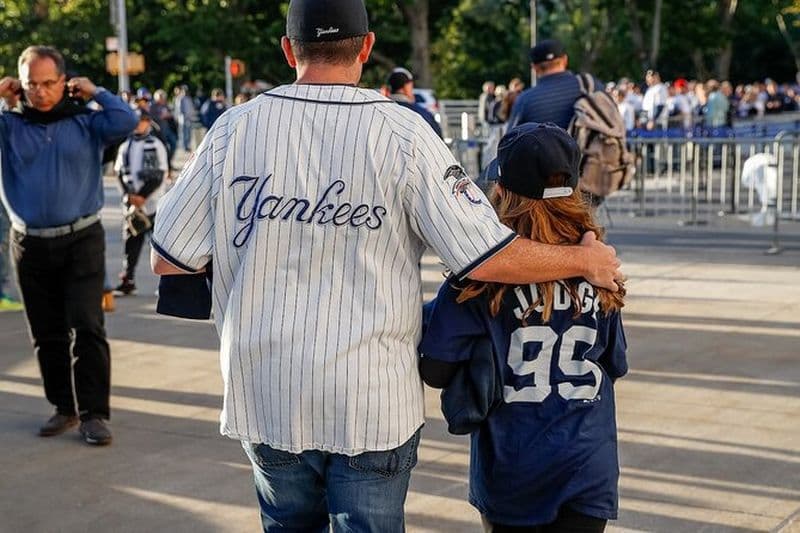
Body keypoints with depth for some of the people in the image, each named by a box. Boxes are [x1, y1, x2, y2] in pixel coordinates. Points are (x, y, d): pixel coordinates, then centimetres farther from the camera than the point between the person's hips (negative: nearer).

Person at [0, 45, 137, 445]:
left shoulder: (85, 122, 0)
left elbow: (126, 121, -14)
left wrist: (94, 91, -3)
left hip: (82, 240, -2)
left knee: (86, 328, -7)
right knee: (47, 333, 10)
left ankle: (94, 412, -1)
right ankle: (64, 407, 23)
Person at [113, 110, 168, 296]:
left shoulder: (156, 145, -3)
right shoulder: (126, 146, 12)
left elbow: (158, 175, -8)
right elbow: (120, 172, 10)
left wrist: (142, 196, -14)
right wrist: (129, 195, -5)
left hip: (151, 202, -4)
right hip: (132, 202, 4)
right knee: (131, 240, 5)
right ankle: (128, 282, 10)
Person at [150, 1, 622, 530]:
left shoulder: (235, 128, -4)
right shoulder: (403, 133, -9)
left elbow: (168, 260, 1)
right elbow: (488, 258, -11)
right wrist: (587, 260, 6)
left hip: (266, 394, 2)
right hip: (372, 400, -2)